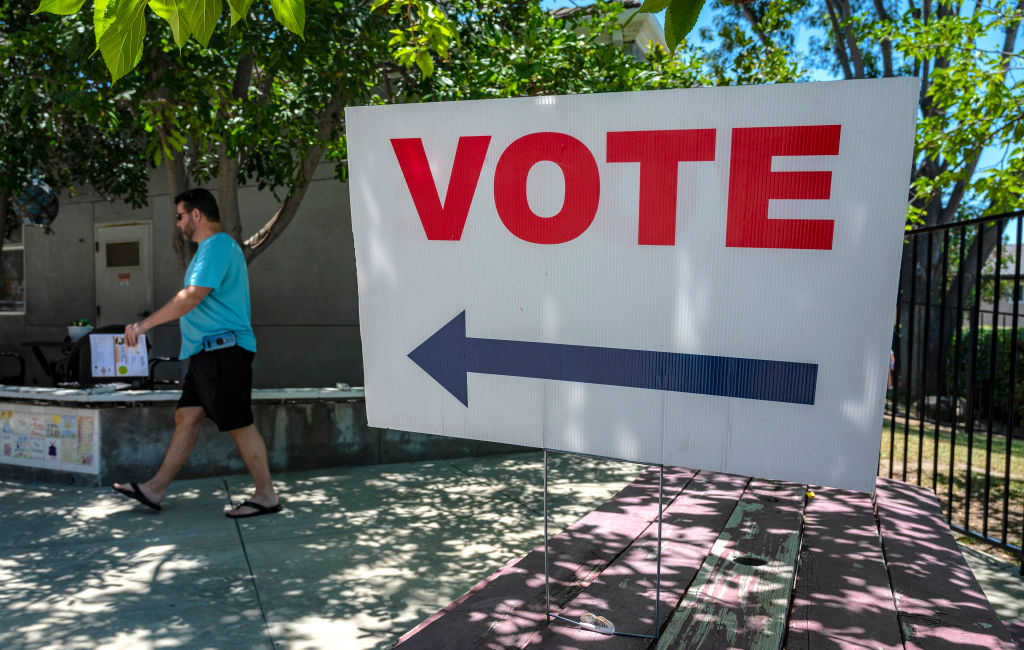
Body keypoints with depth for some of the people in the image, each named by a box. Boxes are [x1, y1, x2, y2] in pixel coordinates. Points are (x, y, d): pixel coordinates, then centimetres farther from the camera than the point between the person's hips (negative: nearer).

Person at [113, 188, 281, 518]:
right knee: (186, 417, 11)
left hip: (223, 350, -11)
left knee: (240, 425, -6)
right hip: (208, 352, 11)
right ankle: (155, 489, 18)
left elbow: (192, 296, -24)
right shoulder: (215, 247, 21)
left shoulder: (217, 246, -13)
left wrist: (145, 323, -19)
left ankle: (266, 496, 2)